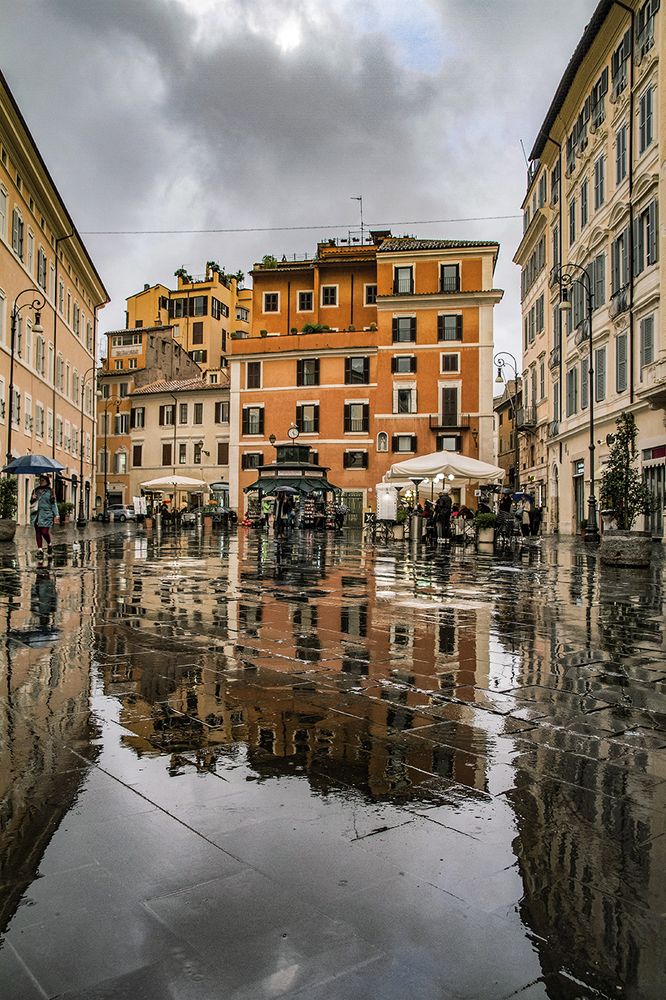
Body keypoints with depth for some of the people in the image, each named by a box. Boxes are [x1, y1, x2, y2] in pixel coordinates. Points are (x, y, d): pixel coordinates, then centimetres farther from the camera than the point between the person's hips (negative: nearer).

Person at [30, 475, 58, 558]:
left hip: (46, 514, -4)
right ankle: (40, 549, 8)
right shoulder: (36, 490, 13)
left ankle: (50, 545, 18)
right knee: (38, 532, 3)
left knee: (45, 532, -9)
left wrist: (55, 514, -2)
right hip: (36, 514, 4)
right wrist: (32, 499, -3)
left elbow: (53, 503, 1)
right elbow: (31, 502, 20)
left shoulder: (50, 491, 2)